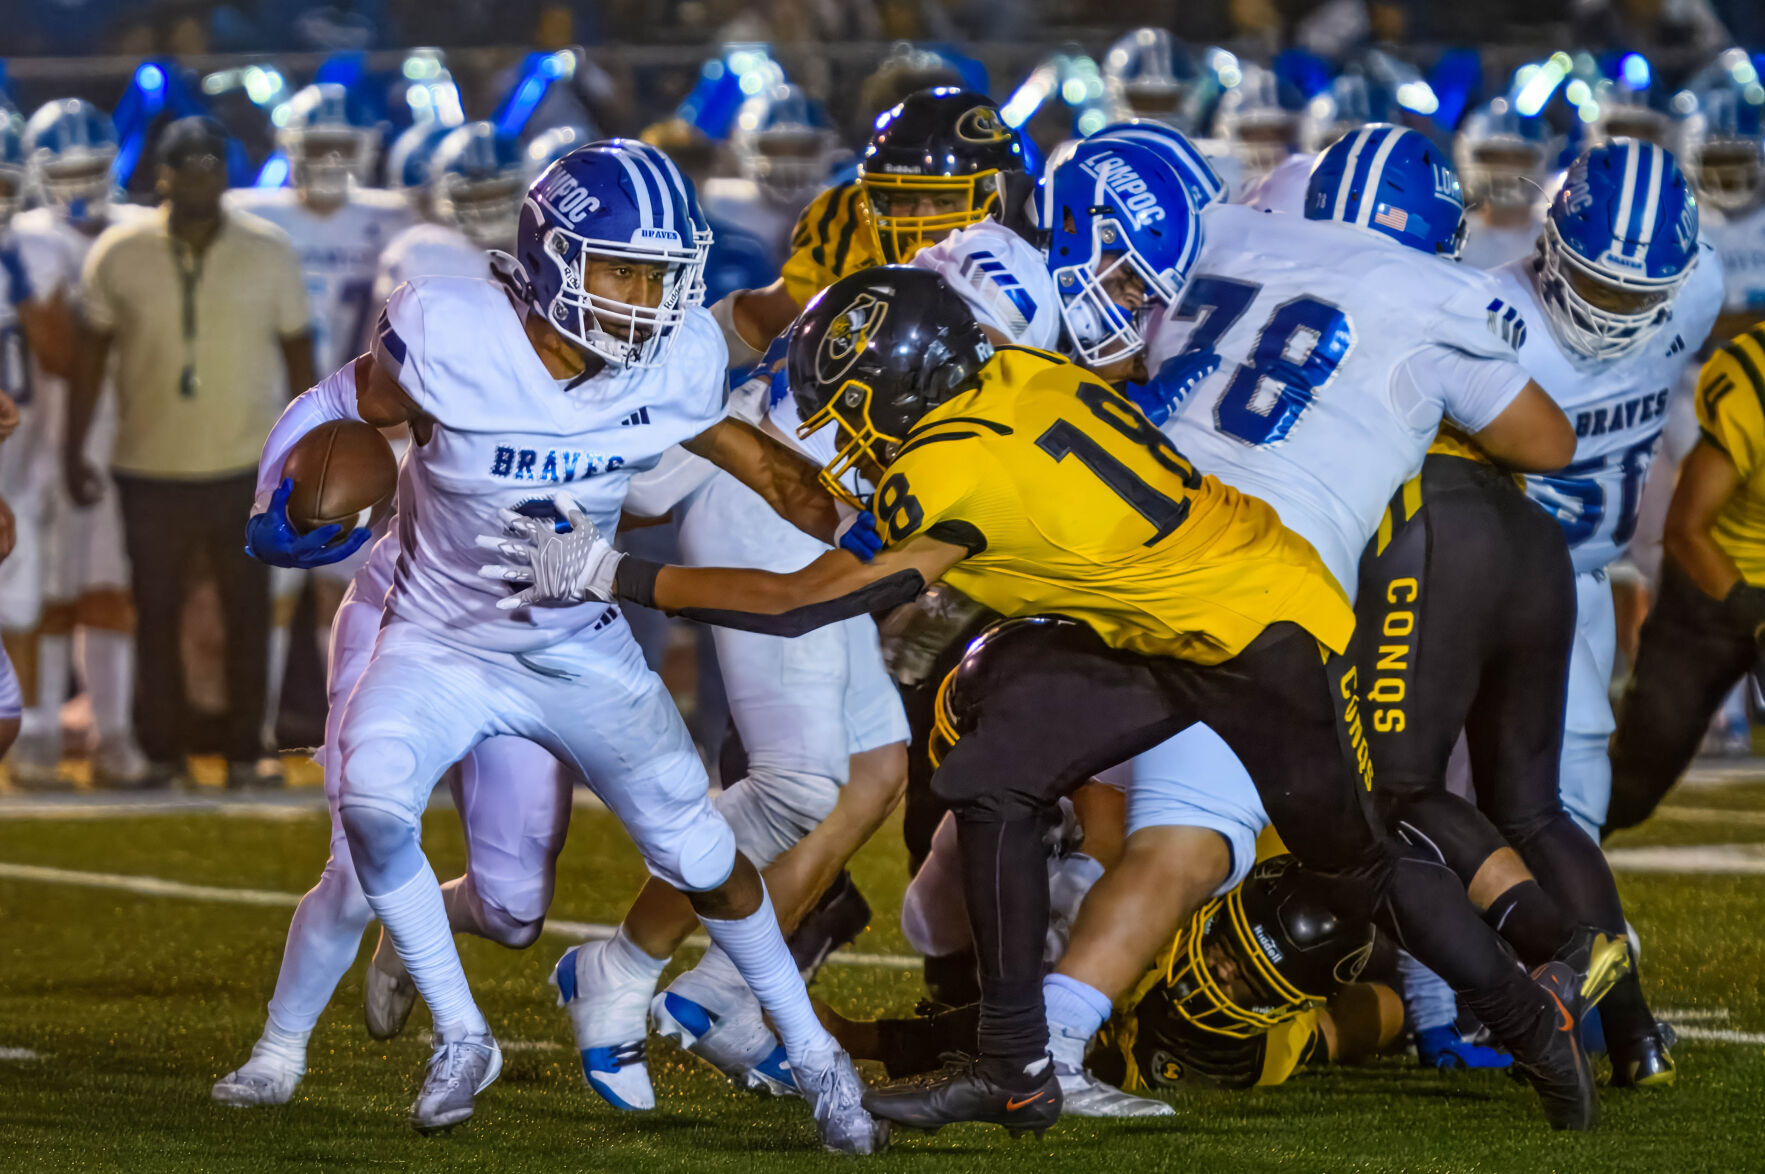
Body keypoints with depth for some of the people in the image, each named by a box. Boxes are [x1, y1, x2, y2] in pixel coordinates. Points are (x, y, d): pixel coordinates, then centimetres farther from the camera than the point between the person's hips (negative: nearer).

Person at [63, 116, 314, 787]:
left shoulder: (268, 253, -3)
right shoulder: (119, 255, -4)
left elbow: (298, 354, 5)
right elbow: (90, 355, 4)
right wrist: (73, 451, 3)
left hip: (246, 469, 0)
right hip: (151, 471, 0)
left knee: (248, 617, 6)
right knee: (156, 617, 7)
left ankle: (245, 756, 17)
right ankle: (161, 754, 18)